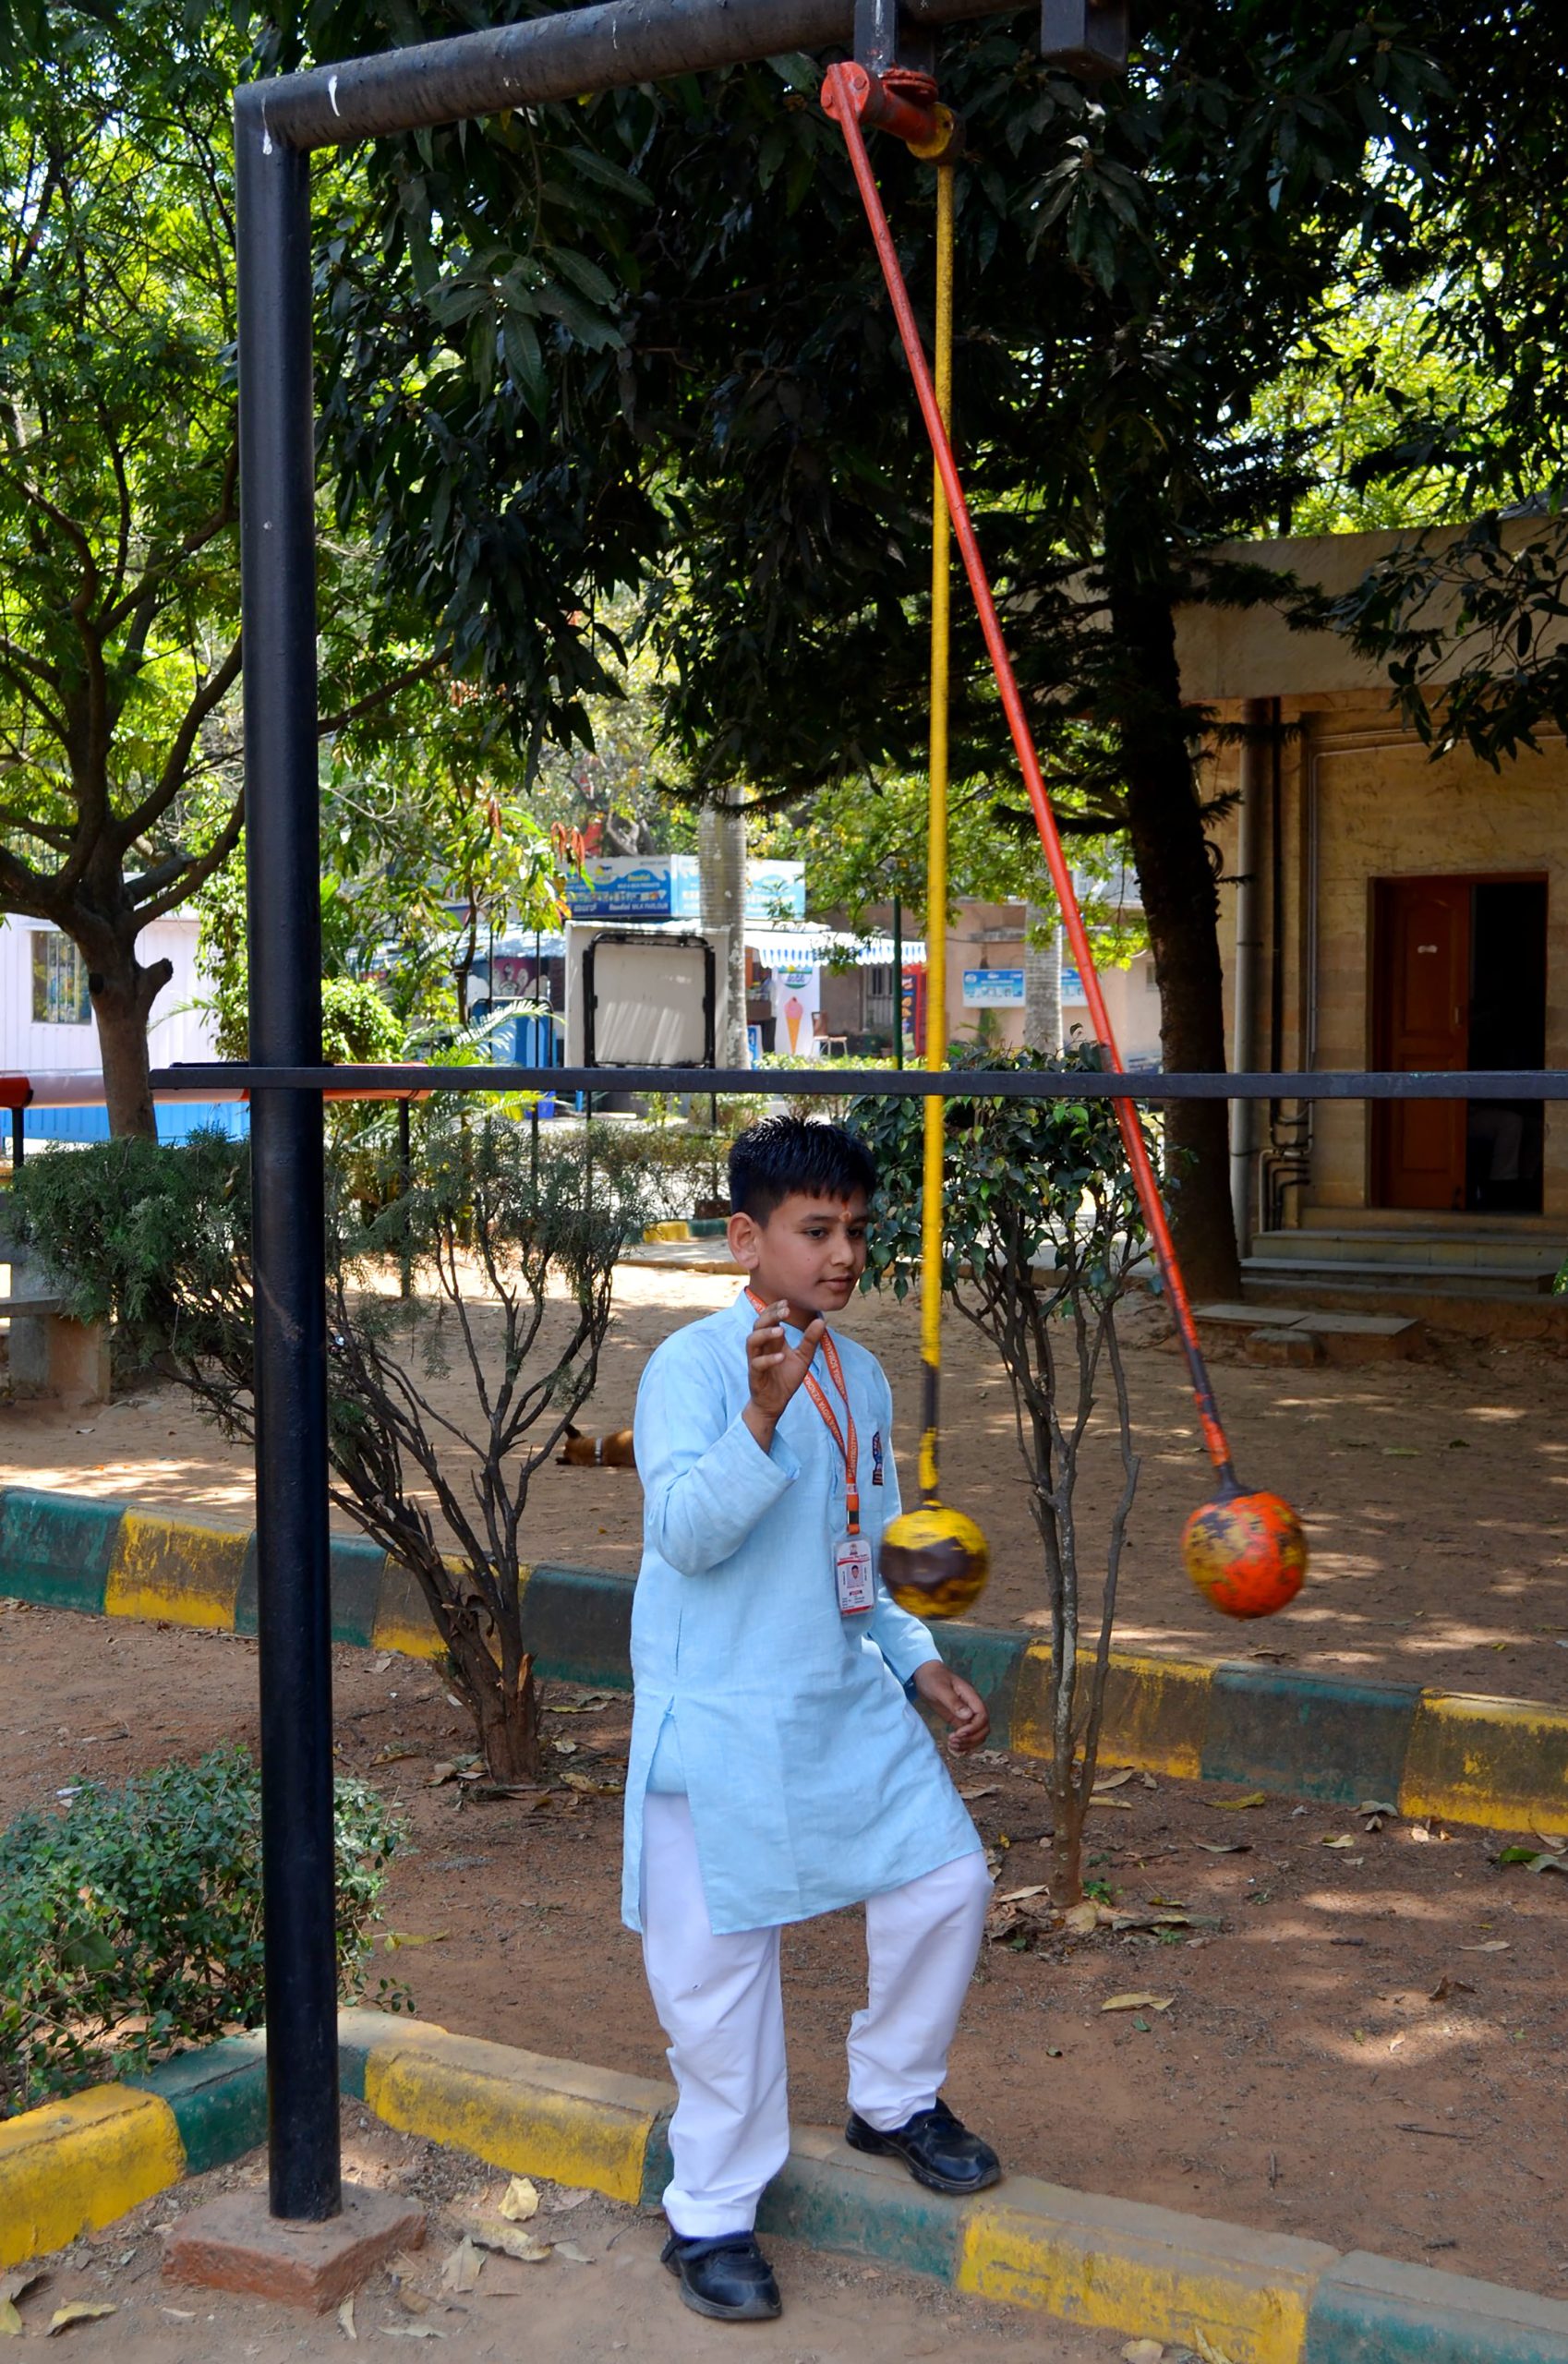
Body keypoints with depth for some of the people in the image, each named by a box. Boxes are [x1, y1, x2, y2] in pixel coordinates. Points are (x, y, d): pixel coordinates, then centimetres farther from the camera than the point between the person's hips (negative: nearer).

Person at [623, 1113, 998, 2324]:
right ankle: (712, 2216, 19)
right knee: (720, 1961, 1)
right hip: (722, 1721, -7)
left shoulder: (861, 1376, 9)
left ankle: (896, 2098, 33)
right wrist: (761, 1416, -41)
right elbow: (686, 1533, -28)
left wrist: (921, 1664, 12)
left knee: (947, 1879, 7)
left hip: (850, 1702, 7)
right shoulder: (693, 1364, -15)